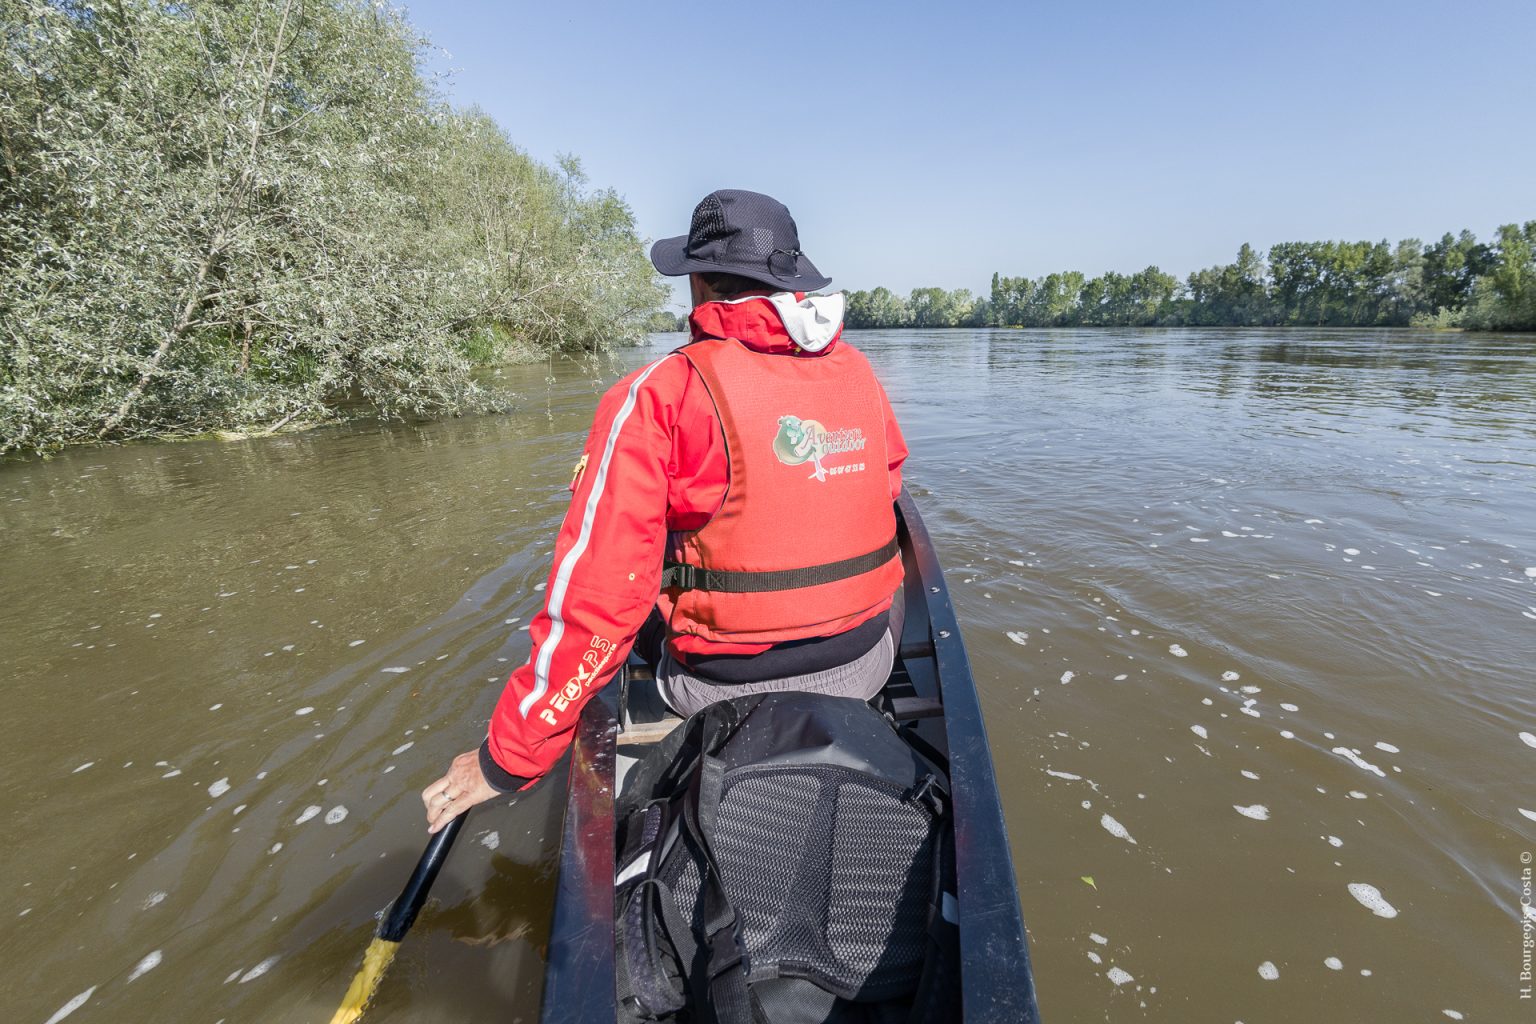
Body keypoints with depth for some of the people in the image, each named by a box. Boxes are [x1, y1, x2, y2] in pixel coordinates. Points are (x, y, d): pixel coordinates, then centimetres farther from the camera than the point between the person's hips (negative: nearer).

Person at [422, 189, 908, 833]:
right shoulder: (858, 371, -1)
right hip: (868, 666, 5)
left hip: (726, 689, -4)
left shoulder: (660, 395, -16)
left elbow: (596, 595, -20)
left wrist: (507, 759, -9)